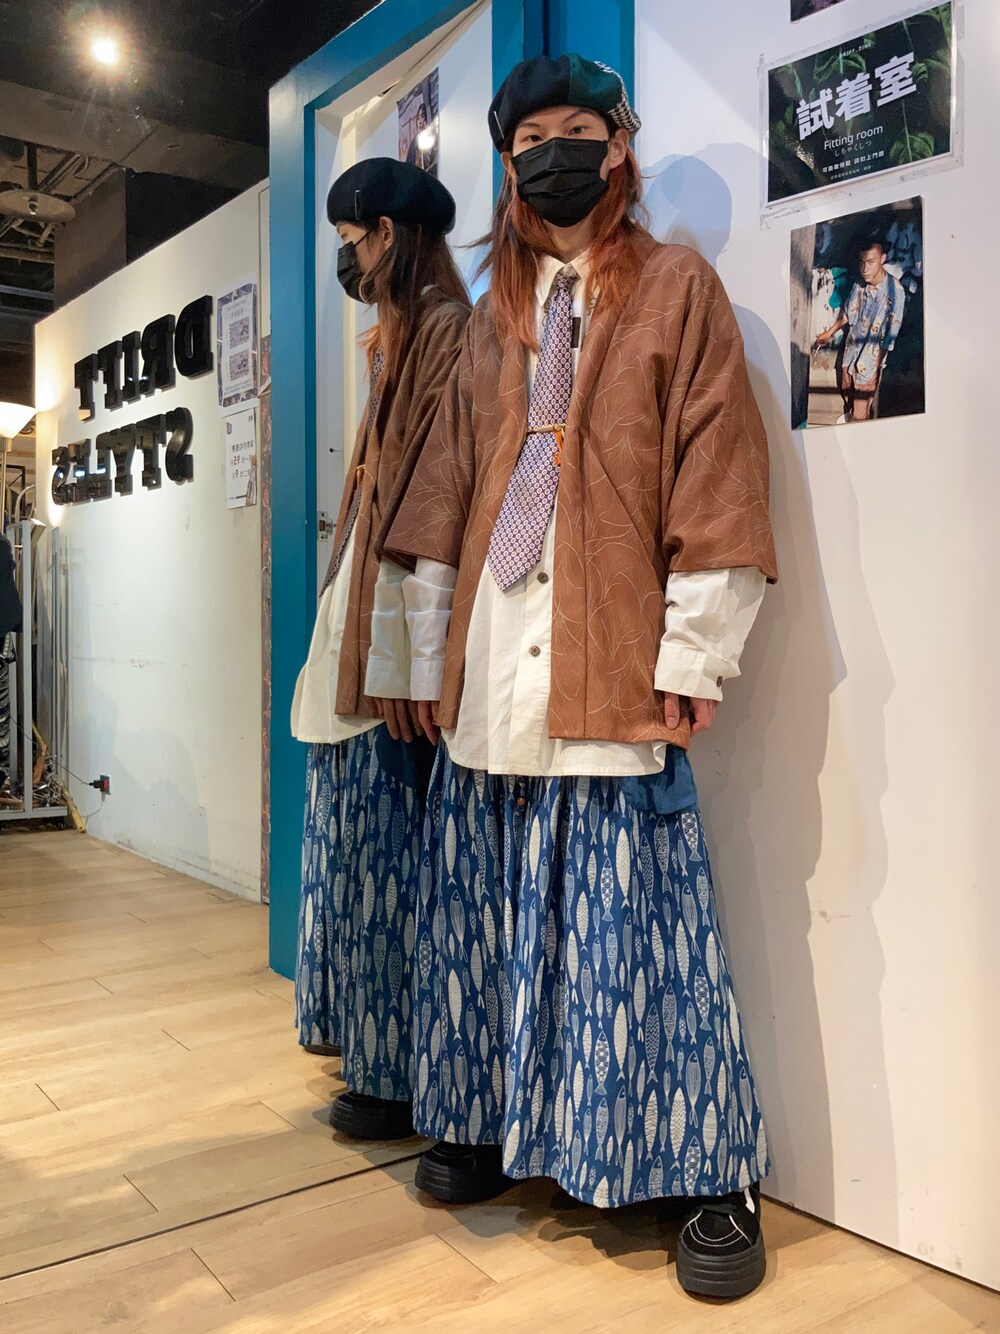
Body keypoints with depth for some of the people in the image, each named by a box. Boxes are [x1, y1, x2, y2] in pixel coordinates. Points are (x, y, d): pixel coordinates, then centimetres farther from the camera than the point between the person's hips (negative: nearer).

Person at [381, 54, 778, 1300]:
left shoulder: (678, 290, 6)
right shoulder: (492, 320, 19)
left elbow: (717, 483, -3)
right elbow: (443, 497, 16)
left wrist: (691, 656, -10)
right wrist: (431, 656, 10)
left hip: (611, 671, -4)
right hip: (491, 674, 5)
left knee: (637, 918, -3)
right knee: (491, 912, 10)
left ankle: (717, 1175, 11)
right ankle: (491, 1125, 27)